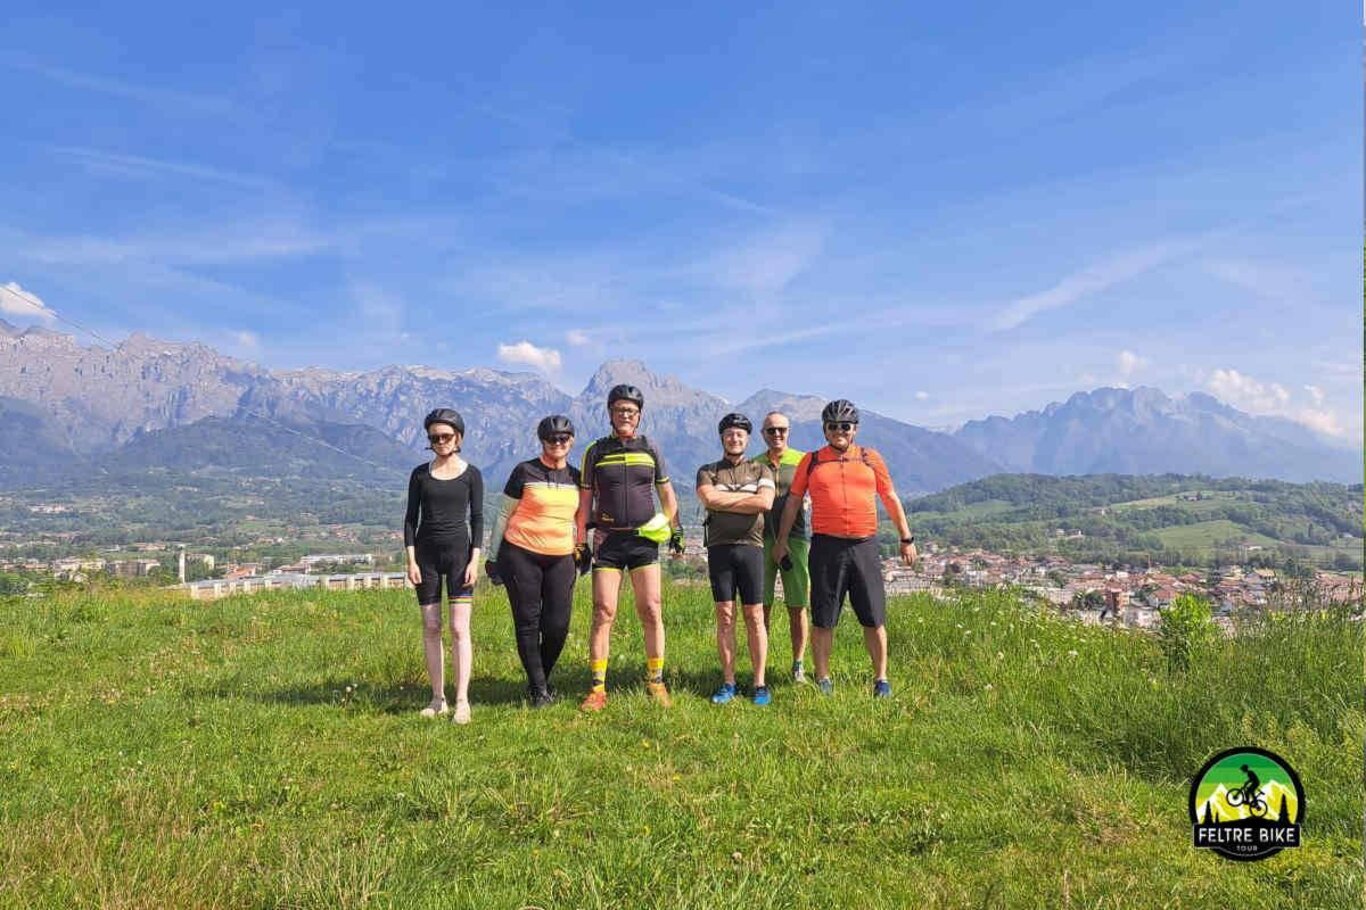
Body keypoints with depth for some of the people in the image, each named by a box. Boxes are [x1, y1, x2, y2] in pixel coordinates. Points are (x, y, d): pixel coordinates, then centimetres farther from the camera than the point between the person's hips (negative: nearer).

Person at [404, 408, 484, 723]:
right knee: (431, 628, 4)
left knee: (459, 628, -8)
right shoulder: (420, 474, 6)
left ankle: (462, 700, -6)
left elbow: (477, 518, 2)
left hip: (459, 552, -2)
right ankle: (438, 698, 12)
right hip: (426, 553, 2)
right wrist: (411, 559, -2)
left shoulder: (471, 474, 2)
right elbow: (411, 518, 7)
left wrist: (474, 559, -6)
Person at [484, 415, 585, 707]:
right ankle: (538, 689, 13)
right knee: (527, 623, 1)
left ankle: (541, 681, 22)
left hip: (561, 558, 3)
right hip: (521, 554, -3)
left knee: (558, 625, -1)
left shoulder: (576, 477, 9)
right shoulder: (525, 472, -2)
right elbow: (504, 514, 3)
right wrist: (493, 557, 4)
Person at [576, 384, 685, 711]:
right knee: (603, 612, -3)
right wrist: (581, 542, 3)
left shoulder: (650, 450, 8)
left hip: (644, 539, 1)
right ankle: (598, 688, 3)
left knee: (651, 611, -1)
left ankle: (656, 682, 11)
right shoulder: (595, 452, 6)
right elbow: (585, 500, 8)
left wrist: (675, 527, 10)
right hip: (607, 540, -1)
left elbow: (666, 493, 17)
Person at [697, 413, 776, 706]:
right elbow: (709, 498, -9)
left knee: (755, 617, 0)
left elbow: (765, 503, -7)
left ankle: (760, 683, 6)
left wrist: (724, 502, -6)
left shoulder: (761, 471, 11)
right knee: (724, 617, 2)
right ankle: (728, 683, 9)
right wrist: (747, 496, -4)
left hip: (750, 546, -1)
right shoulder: (707, 471, 12)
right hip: (719, 548, 1)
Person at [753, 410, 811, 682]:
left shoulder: (803, 461, 5)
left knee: (797, 607, 3)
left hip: (794, 539, -1)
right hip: (762, 540, 1)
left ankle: (798, 665, 14)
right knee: (761, 607, 3)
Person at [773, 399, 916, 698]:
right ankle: (823, 679, 16)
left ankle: (881, 679, 17)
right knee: (823, 619, 4)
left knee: (874, 618, 4)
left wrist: (907, 538, 13)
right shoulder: (811, 461, 7)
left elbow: (891, 499, 15)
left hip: (865, 547, 1)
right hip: (826, 547, -1)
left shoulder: (871, 459, 9)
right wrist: (781, 539, 7)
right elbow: (793, 501, 11)